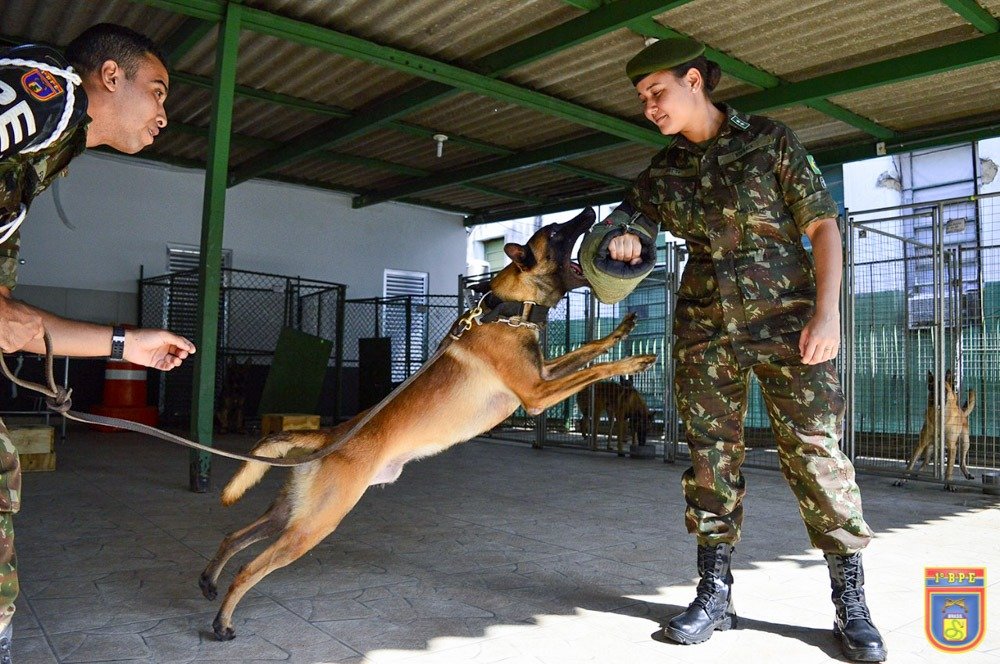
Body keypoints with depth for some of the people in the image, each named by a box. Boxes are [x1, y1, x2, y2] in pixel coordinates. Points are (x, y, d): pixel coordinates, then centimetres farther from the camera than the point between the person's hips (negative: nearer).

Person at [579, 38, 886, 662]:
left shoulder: (770, 139, -2)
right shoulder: (664, 170, 8)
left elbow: (823, 223, -3)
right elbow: (629, 219, 9)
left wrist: (828, 308, -14)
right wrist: (621, 241, -17)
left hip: (787, 320, -3)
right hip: (705, 326, 4)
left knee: (816, 451, -6)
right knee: (711, 454, 4)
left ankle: (852, 603, 7)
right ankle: (716, 594, 15)